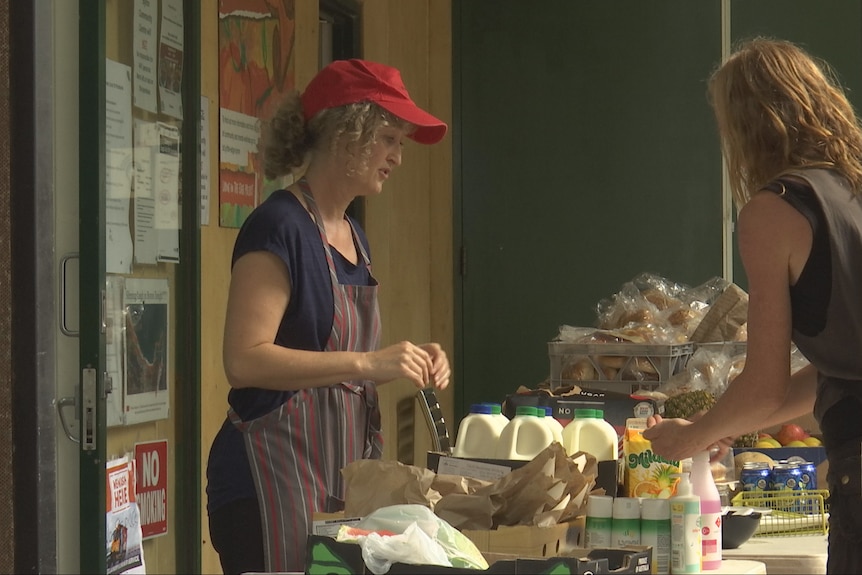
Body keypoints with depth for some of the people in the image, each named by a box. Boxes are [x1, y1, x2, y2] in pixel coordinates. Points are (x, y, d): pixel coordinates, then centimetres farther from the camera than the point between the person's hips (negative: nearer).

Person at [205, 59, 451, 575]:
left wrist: (407, 364, 7)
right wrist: (367, 363, -23)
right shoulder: (279, 226, -11)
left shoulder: (352, 235, 17)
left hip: (343, 476, 9)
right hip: (275, 481, -9)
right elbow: (245, 361, -20)